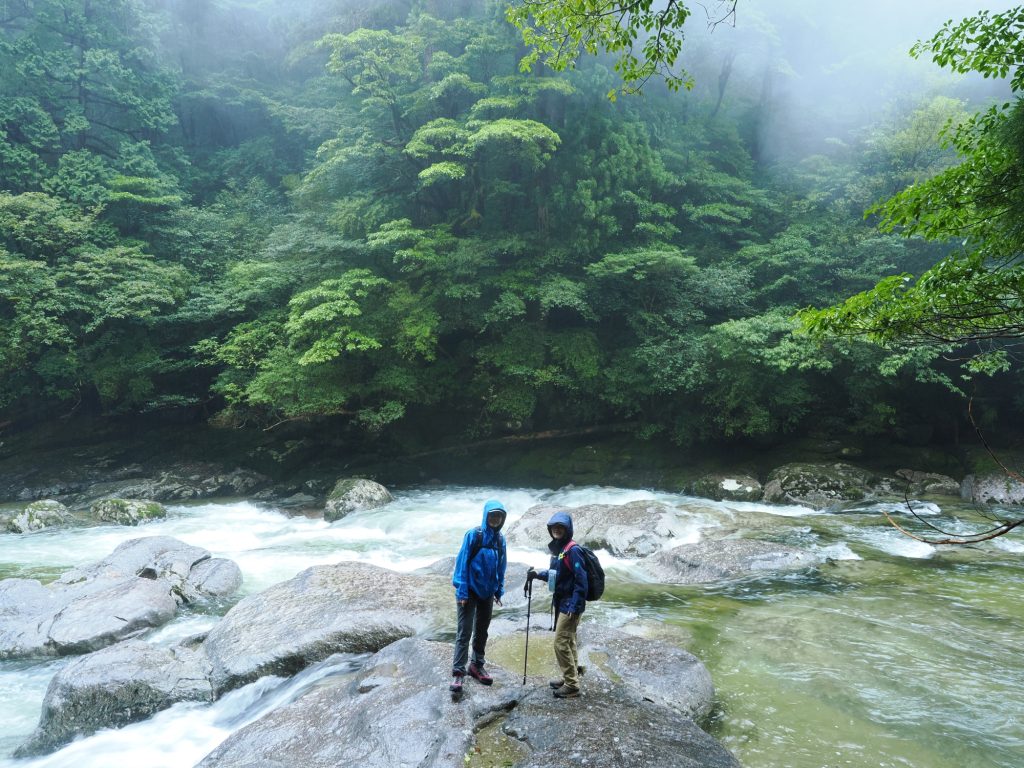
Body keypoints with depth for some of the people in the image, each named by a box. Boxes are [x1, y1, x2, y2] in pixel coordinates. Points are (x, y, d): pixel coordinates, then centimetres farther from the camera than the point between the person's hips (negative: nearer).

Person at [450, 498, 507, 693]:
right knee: (464, 632, -4)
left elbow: (501, 566, 9)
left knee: (482, 631, 16)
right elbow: (462, 562, -14)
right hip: (470, 591, -5)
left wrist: (499, 590, 9)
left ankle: (477, 666, 30)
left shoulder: (500, 538, 1)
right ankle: (457, 672, 1)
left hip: (487, 592, 5)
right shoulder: (473, 535, -14)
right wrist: (461, 591, -16)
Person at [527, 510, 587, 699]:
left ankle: (572, 685, 4)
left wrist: (575, 606, -24)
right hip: (560, 602, 9)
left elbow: (581, 579, -22)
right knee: (568, 642, 18)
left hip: (570, 605, -9)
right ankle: (569, 678, 29)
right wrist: (538, 574, 5)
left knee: (561, 643, -6)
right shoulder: (557, 548, 8)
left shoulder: (572, 549, -19)